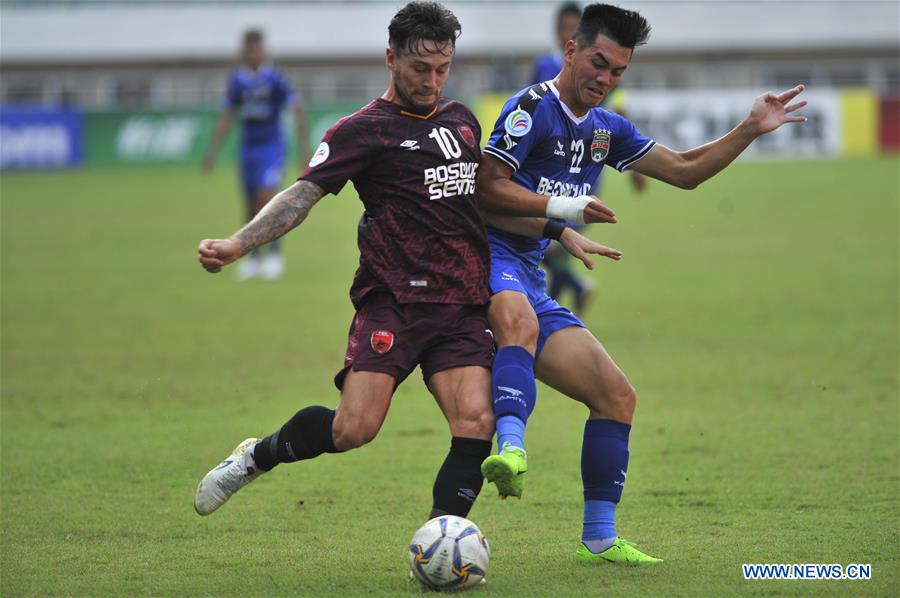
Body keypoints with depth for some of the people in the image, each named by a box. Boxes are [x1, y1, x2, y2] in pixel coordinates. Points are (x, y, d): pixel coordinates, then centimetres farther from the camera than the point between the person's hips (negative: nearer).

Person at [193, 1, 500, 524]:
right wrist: (238, 245, -26)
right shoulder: (365, 129, -1)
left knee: (476, 422, -15)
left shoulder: (462, 120, 18)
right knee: (354, 428, -14)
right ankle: (258, 457, 15)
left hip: (464, 305, 5)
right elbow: (304, 193, -11)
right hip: (394, 301, -5)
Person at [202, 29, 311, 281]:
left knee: (266, 198, -18)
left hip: (272, 148, -5)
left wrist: (304, 147, -11)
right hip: (247, 149, 5)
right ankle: (253, 256, 21)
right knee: (251, 205, 7)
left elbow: (298, 109, -6)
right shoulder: (237, 81, 5)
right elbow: (227, 118, 15)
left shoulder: (274, 79, -9)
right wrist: (212, 151, 13)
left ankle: (275, 252, -6)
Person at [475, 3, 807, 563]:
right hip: (490, 258, -9)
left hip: (530, 278, 9)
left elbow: (684, 170, 23)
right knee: (520, 321, -43)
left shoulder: (606, 129, 18)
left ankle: (599, 538, 14)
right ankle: (511, 449, -61)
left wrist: (751, 129, 14)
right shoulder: (534, 107, -7)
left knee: (617, 396, 6)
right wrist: (561, 210, -20)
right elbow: (487, 188, -14)